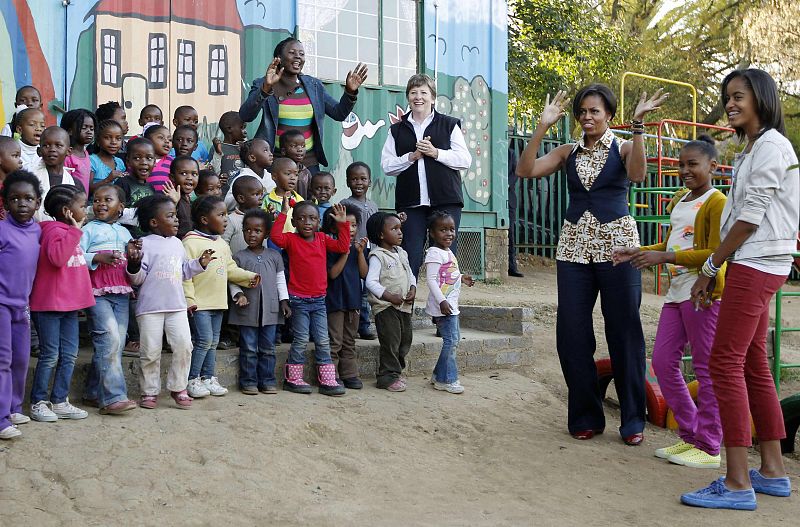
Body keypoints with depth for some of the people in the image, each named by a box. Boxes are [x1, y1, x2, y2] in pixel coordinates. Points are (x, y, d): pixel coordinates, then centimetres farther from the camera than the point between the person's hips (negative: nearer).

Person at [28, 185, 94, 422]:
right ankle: (38, 402, 10)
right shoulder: (54, 230, -14)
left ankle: (59, 402, 18)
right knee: (50, 355, -2)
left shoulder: (70, 232, 15)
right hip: (50, 304, -9)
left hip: (70, 304, 9)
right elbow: (57, 257, -33)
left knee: (69, 355, 10)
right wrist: (74, 231, -27)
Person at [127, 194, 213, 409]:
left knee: (184, 345, -2)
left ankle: (178, 388, 12)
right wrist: (134, 263, -27)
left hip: (177, 305, 5)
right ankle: (149, 391, 14)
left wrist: (200, 263, 11)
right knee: (150, 351, 1)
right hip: (150, 307, -5)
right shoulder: (145, 244, -6)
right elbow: (138, 278, -8)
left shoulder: (177, 243, 14)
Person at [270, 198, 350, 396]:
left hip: (319, 299, 5)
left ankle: (327, 380, 9)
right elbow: (275, 236, -25)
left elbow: (342, 246, 4)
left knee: (323, 341, 5)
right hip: (299, 299, -4)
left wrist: (343, 223, -1)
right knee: (301, 340, -2)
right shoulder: (291, 239, -6)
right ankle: (292, 378, 11)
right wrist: (283, 212, -22)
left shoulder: (322, 239, 8)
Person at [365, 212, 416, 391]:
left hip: (405, 306, 8)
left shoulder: (402, 253, 13)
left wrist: (413, 289, 0)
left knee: (405, 340, 14)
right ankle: (388, 376, 2)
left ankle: (395, 371, 27)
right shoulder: (377, 256, -11)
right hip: (385, 307, -8)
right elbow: (371, 282, -17)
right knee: (390, 342, -7)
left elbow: (410, 275, 20)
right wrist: (389, 296, -23)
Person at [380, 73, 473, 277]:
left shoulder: (449, 125, 10)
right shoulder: (397, 130, 15)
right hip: (410, 203, 1)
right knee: (410, 257, -3)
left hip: (445, 201, -1)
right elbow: (386, 165, 7)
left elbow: (465, 160, 2)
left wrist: (436, 153, -9)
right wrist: (412, 156, -8)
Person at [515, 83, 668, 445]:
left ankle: (633, 420, 9)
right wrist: (543, 127, -6)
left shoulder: (622, 149, 3)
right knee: (571, 334, 2)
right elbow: (526, 170, -2)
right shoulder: (568, 153, 11)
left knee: (624, 332, -1)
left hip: (617, 245, -3)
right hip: (574, 246, 4)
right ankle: (586, 416, 15)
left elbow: (637, 174, -19)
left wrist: (637, 125, -21)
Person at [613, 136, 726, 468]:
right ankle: (690, 435, 20)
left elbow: (715, 254, -18)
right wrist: (639, 252, 12)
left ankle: (709, 447, 7)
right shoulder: (679, 200, 17)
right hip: (676, 292, 9)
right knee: (663, 362, 9)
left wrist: (664, 257, -21)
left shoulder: (716, 203, -10)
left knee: (706, 368, -2)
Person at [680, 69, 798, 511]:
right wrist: (716, 270, 13)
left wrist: (709, 267, -11)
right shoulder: (752, 149, 19)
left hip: (756, 266, -10)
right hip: (752, 265, 10)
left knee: (725, 363, -13)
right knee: (753, 366, 10)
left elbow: (749, 218, -15)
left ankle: (737, 483, -12)